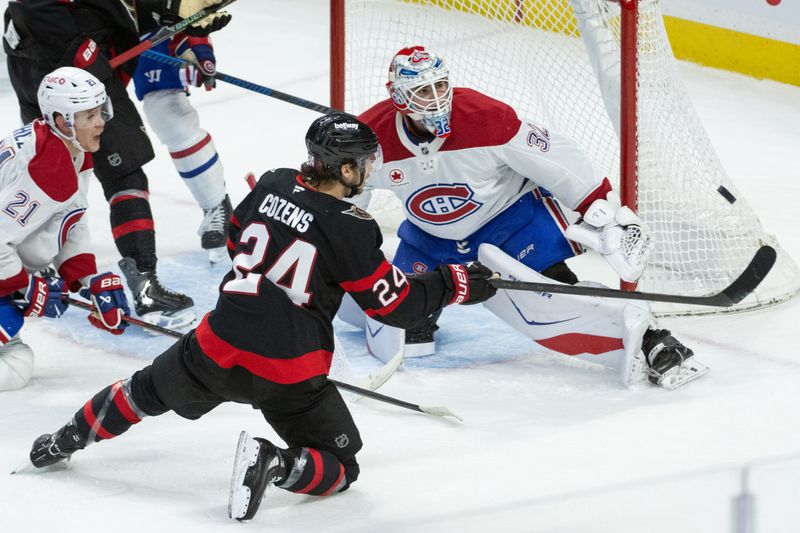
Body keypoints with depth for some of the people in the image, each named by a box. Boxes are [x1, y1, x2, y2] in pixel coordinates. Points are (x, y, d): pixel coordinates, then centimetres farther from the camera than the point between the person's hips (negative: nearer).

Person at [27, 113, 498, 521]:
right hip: (290, 373, -5)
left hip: (220, 344, 5)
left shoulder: (273, 185, 0)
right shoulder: (350, 230, -16)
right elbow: (396, 305, -10)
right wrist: (454, 284, 1)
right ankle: (275, 464, -17)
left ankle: (66, 441, 42)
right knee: (341, 468, 10)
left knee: (150, 389, 32)